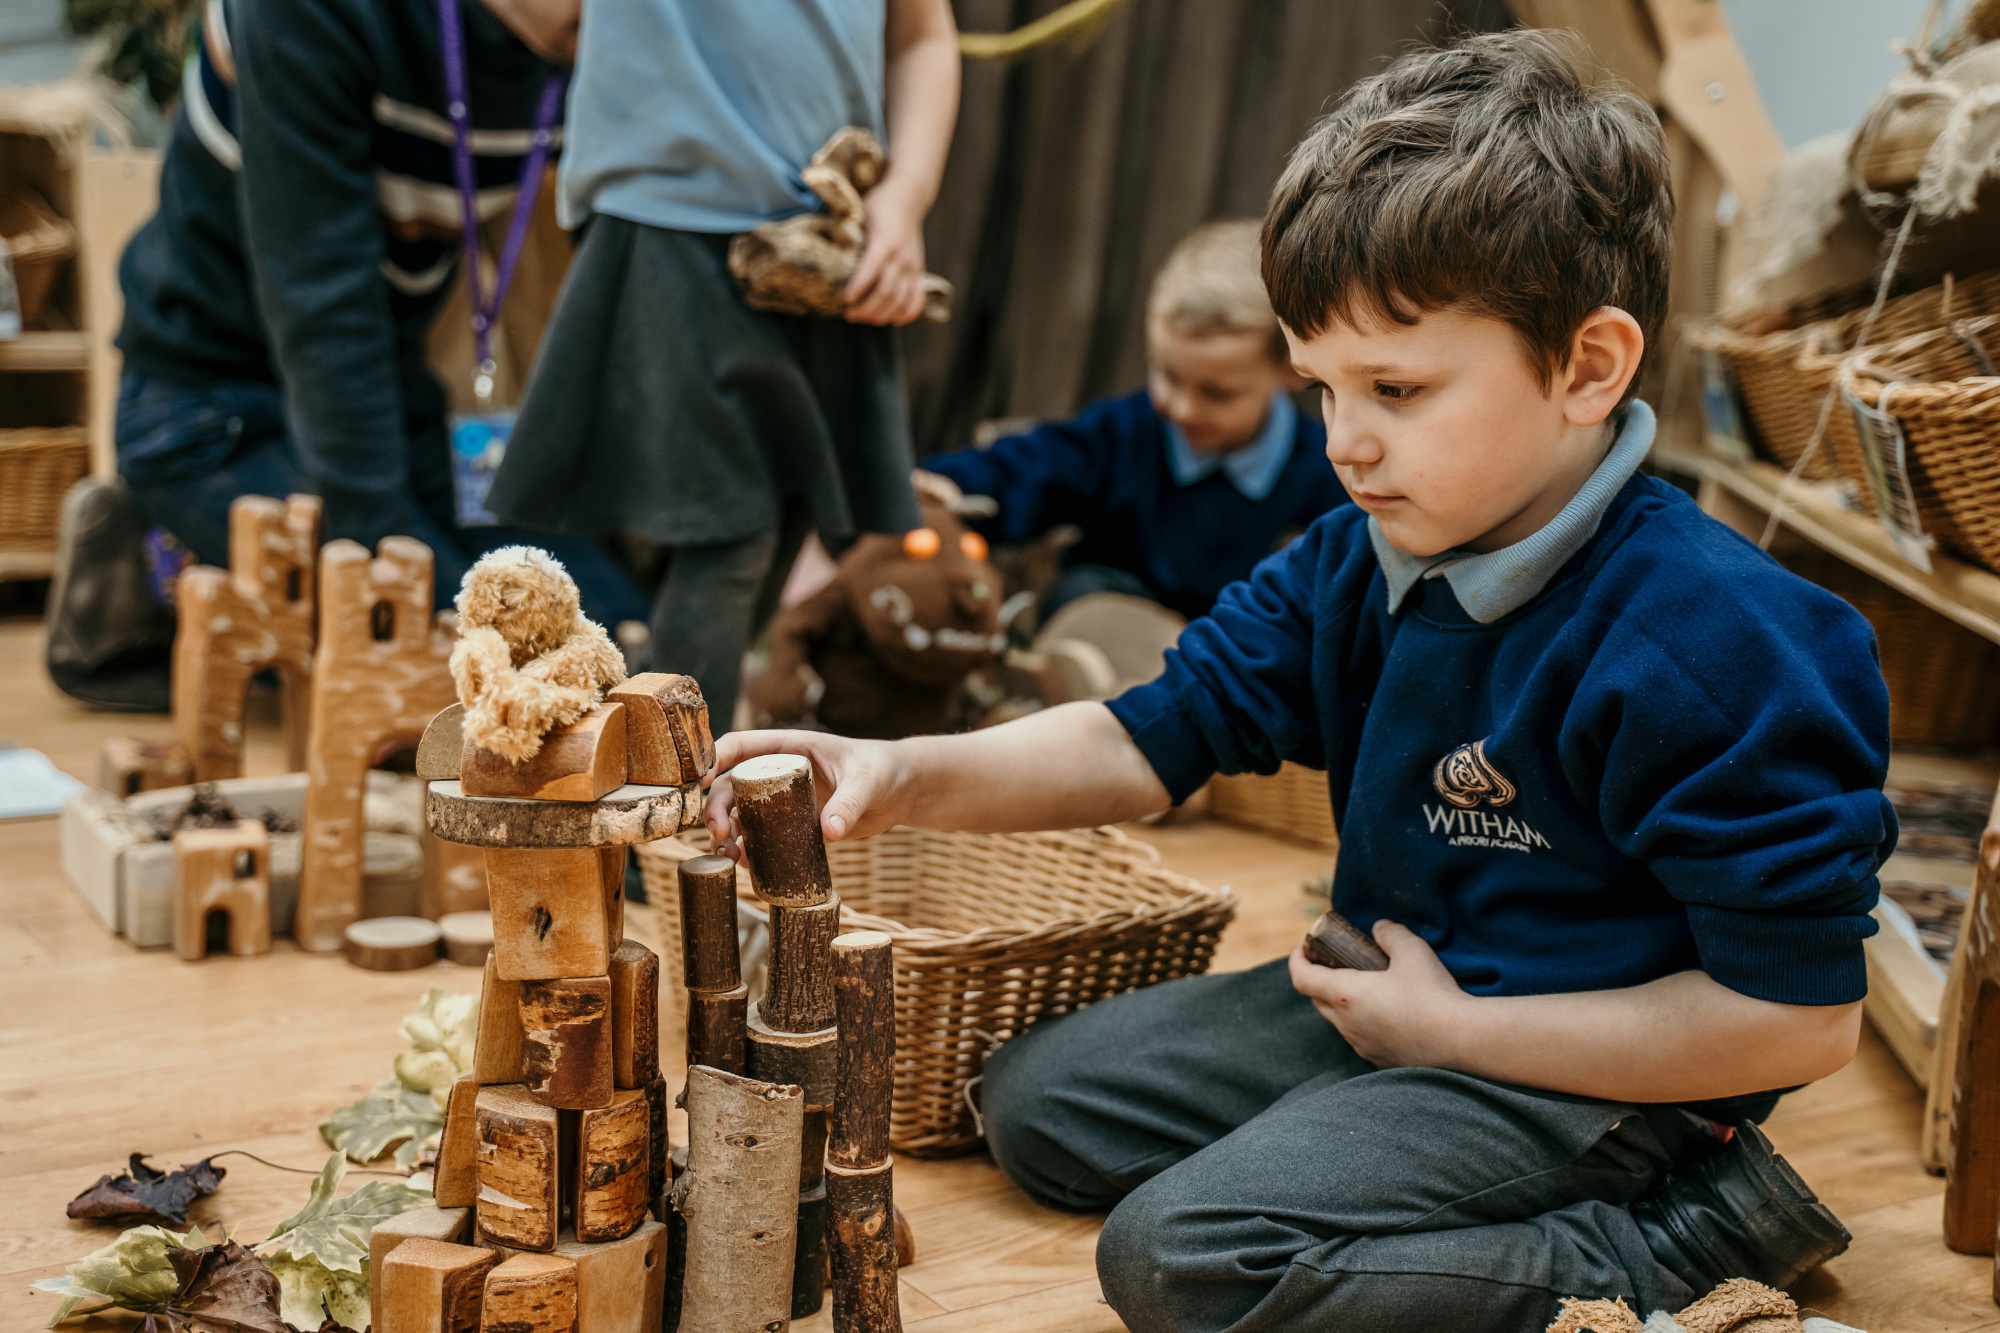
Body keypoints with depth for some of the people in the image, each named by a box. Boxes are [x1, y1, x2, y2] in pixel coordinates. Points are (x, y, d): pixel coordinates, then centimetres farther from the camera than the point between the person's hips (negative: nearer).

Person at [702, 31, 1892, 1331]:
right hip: (1391, 997, 9)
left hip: (1577, 1066, -9)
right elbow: (1151, 739, 0)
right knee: (1040, 1094, 13)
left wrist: (1455, 1028, -19)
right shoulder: (1349, 567, -3)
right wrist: (906, 775, -18)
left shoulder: (1706, 645, -26)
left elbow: (1802, 1017, -25)